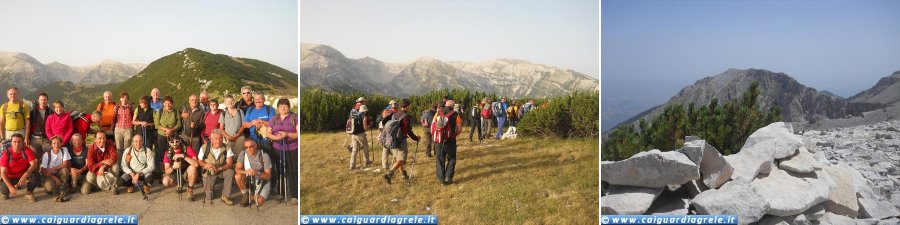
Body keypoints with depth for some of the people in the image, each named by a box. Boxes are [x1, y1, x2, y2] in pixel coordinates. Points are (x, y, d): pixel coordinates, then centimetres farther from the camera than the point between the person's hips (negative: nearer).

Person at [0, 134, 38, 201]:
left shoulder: (27, 150, -16)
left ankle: (29, 193, -2)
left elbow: (34, 164, -24)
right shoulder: (6, 154, -18)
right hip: (11, 177, 0)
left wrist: (25, 175, -42)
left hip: (24, 175, 0)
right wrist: (10, 187, -30)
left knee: (35, 176, -31)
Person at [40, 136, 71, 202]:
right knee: (49, 187, -33)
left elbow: (65, 164, -15)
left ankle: (62, 190, -20)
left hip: (59, 173, 2)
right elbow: (43, 170, -14)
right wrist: (55, 178, -24)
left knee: (65, 170, -32)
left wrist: (53, 168, -26)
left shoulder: (64, 150, -8)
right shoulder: (47, 154, -11)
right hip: (49, 175, -2)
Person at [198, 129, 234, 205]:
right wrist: (205, 165, -23)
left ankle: (225, 196, -20)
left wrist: (218, 168, -37)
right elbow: (200, 161, 1)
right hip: (209, 173, 0)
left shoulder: (226, 148, -15)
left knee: (230, 172, -34)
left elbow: (229, 164, -20)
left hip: (222, 170, 0)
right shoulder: (204, 148, -13)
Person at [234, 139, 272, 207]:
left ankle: (256, 195, 16)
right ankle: (245, 195, -3)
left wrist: (258, 173, -37)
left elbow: (268, 176, -17)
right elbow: (237, 169, -15)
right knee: (238, 176, -28)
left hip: (262, 180, -3)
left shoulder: (264, 156, -19)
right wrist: (246, 171, -36)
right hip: (249, 179, 3)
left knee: (259, 201, -23)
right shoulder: (243, 154, -10)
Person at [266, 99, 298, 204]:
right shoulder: (273, 119, 12)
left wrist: (287, 134, -23)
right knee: (279, 171, 6)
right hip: (277, 149, 4)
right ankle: (280, 192, 19)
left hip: (292, 149, -4)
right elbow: (268, 133, 8)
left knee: (293, 172, -7)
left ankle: (294, 195, -4)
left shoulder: (294, 118, -1)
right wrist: (275, 137, -14)